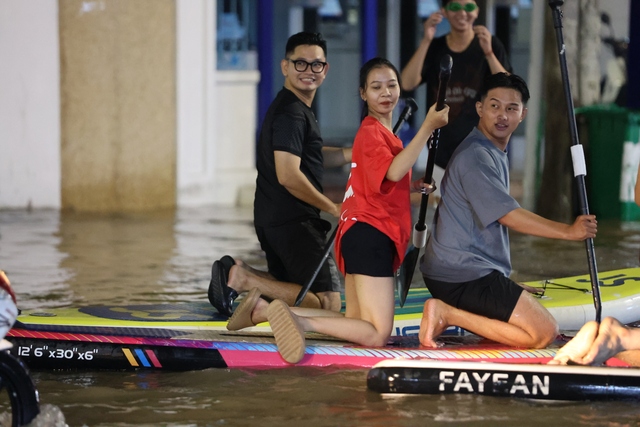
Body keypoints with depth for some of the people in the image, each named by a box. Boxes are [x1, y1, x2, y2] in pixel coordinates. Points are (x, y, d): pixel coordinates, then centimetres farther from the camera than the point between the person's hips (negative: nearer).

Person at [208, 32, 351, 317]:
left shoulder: (297, 109, 17)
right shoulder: (291, 113, -16)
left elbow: (312, 159, 27)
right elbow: (289, 175, -24)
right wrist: (333, 208, -13)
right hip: (292, 223, -10)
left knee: (291, 290, 25)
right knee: (327, 302, -12)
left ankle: (236, 275, 6)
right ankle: (244, 278, -14)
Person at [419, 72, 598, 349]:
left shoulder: (496, 153, 18)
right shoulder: (475, 156, -16)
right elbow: (509, 216, -20)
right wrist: (568, 231, -17)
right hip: (466, 275, -10)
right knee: (544, 333, -12)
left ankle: (449, 313, 4)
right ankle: (448, 314, -13)